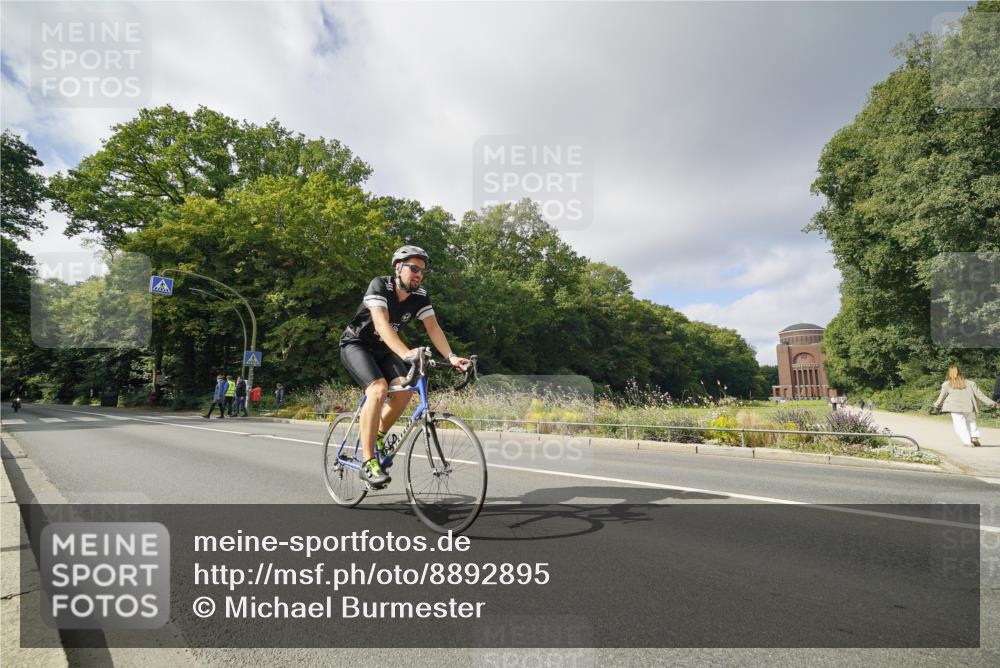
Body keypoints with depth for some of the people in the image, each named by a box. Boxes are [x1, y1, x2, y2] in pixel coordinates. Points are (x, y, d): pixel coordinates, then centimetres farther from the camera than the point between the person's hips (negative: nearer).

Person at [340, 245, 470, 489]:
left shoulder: (420, 296, -7)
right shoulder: (379, 285, -23)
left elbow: (433, 327, -14)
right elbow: (381, 324, -37)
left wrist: (451, 356, -30)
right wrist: (406, 353, -52)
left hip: (382, 349, 6)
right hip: (356, 344, -6)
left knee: (405, 389, -17)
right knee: (379, 389, -28)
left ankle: (377, 438, 8)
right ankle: (368, 463, -23)